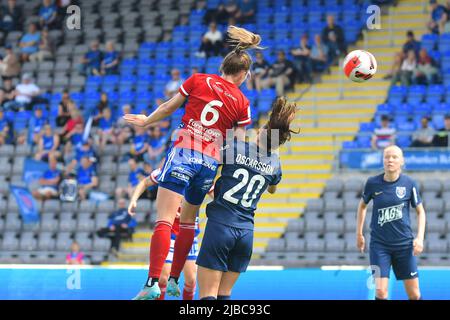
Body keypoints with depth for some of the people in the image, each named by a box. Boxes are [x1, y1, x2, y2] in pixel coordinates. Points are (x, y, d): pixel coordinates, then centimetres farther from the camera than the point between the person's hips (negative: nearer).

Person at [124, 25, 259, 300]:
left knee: (165, 219, -11)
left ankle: (153, 283, -23)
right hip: (211, 163, 3)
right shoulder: (242, 103, 8)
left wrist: (145, 121, 31)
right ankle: (174, 280, 20)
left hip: (183, 153, -2)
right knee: (188, 221, 19)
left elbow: (168, 108, 13)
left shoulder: (198, 80, 4)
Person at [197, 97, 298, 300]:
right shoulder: (275, 164, 7)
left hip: (219, 226, -4)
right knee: (224, 295, 15)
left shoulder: (235, 147, -5)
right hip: (246, 233, 4)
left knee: (208, 295, -5)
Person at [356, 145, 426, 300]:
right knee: (381, 293, -11)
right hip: (379, 244, 0)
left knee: (414, 295, 4)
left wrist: (420, 237, -8)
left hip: (404, 244, 1)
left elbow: (420, 211, 5)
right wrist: (359, 233, 13)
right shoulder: (372, 183, -5)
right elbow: (362, 205, 13)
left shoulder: (409, 183, -6)